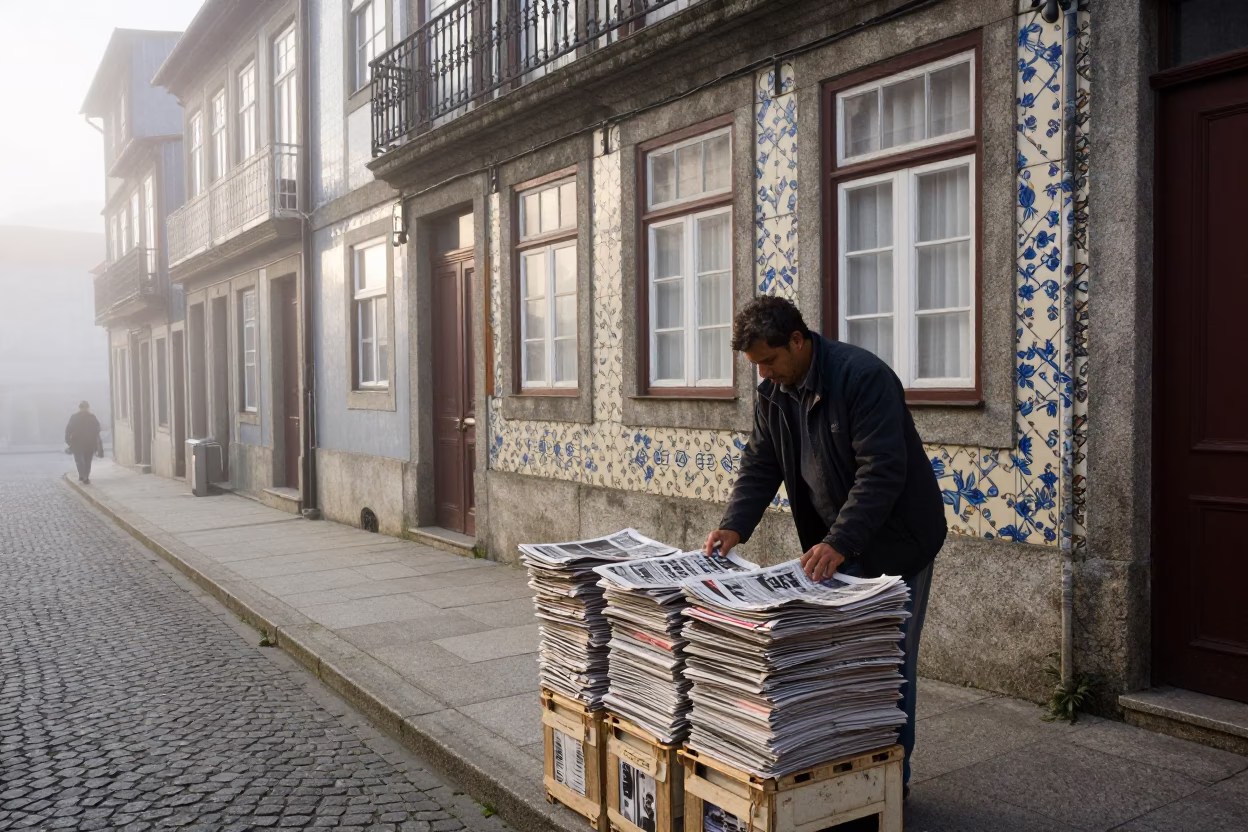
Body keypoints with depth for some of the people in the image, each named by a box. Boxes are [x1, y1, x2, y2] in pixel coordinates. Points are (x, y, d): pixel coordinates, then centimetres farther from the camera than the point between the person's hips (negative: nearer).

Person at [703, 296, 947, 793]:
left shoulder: (863, 376, -23)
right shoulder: (773, 394, 0)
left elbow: (881, 470, -28)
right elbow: (760, 467, 3)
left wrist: (839, 542, -35)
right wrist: (735, 526, -14)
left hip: (894, 541, -7)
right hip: (833, 545, 7)